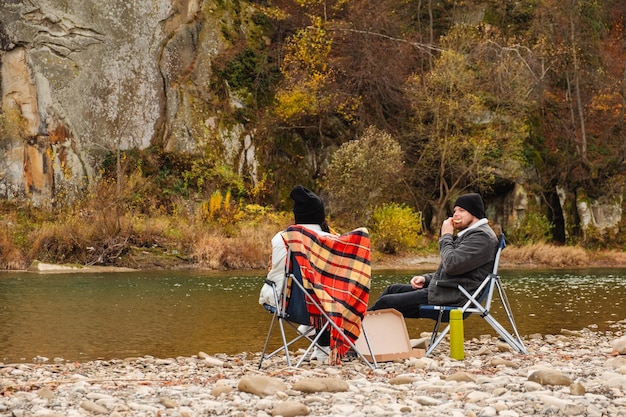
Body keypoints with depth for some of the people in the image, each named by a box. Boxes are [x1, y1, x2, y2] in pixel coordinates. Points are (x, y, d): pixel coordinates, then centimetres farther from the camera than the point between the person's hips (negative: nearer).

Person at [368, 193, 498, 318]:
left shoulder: (482, 236, -14)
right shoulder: (468, 234, 21)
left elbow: (451, 264, -24)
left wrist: (446, 236, -10)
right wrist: (426, 278, 9)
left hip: (452, 299, -11)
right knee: (392, 289, 16)